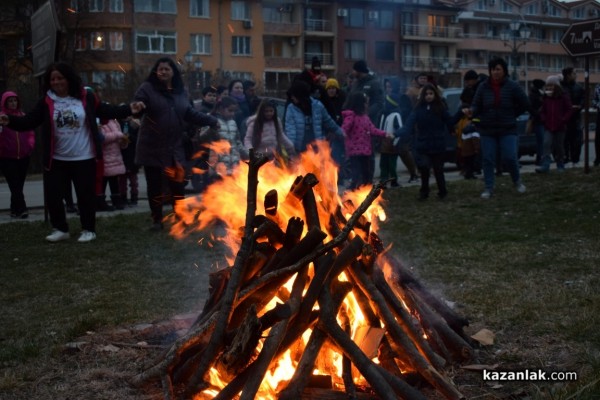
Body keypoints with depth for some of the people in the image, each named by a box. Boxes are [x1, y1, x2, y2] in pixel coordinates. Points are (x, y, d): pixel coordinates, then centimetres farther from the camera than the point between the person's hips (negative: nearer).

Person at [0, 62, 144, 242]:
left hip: (84, 158, -2)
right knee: (53, 195, 4)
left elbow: (106, 111, 3)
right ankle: (61, 229, 22)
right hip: (56, 160, 2)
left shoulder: (85, 97, -4)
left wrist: (129, 109, -7)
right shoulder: (46, 102, -1)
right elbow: (29, 121, -4)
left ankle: (88, 230, 21)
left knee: (86, 195, 4)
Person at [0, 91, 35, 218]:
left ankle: (15, 210, 20)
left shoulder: (23, 116, 10)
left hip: (23, 157, 4)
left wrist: (30, 145, -3)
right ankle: (21, 209, -11)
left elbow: (30, 133, 13)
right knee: (15, 185, -9)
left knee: (19, 185, 11)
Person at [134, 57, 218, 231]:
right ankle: (157, 219, 20)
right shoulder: (147, 88, -5)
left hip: (174, 148, 3)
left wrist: (212, 121, 11)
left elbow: (191, 114, 15)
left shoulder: (180, 92, 10)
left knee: (178, 184, 8)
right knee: (154, 185, 6)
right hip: (152, 148, -3)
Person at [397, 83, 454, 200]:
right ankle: (424, 192, 22)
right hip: (423, 145, 1)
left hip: (437, 145, -1)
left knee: (438, 169, 7)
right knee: (424, 169, 3)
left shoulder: (440, 107, -4)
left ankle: (442, 192, 25)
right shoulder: (419, 108, -5)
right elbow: (409, 124, -16)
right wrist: (397, 133, -28)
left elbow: (450, 122, -5)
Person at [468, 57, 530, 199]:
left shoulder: (512, 86, -6)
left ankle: (517, 181, 22)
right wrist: (472, 111, -23)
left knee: (510, 158, -7)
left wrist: (511, 115, 3)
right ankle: (488, 188, 13)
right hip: (487, 130, 2)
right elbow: (477, 105, -1)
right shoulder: (483, 86, -1)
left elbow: (525, 104, 2)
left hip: (507, 130, -2)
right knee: (488, 159, 2)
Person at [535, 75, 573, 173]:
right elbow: (542, 111, 16)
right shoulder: (546, 98, 9)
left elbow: (569, 110, -2)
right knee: (546, 144, -13)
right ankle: (545, 165, -19)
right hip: (548, 127, 2)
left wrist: (563, 120, -11)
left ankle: (560, 165, 21)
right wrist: (544, 119, 0)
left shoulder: (564, 97, -2)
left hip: (560, 127, -2)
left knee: (559, 147, 6)